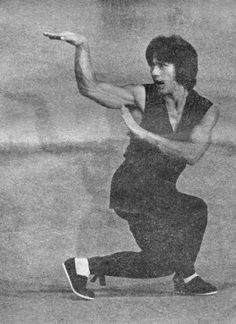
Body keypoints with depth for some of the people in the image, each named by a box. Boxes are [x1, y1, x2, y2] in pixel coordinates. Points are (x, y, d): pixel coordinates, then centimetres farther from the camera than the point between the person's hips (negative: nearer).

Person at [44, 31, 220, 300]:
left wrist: (143, 134, -22)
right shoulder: (143, 97, -8)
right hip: (134, 189, -6)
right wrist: (82, 46, -27)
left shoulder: (206, 111, -2)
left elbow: (192, 154, -19)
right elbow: (90, 88, -16)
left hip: (161, 194, 6)